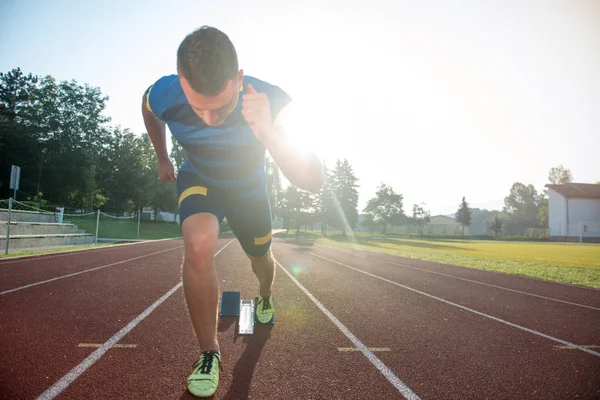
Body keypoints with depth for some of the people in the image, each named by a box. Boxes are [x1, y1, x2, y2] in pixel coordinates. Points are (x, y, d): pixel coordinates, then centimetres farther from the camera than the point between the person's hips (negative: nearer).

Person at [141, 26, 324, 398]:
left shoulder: (273, 102, -38)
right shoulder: (163, 96, -31)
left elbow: (314, 182, -45)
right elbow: (149, 112, -2)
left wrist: (267, 132, -58)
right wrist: (162, 158, 8)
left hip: (249, 190, 1)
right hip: (199, 179, 0)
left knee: (261, 258, 18)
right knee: (199, 244, -29)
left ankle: (265, 297, 59)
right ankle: (209, 353, -8)